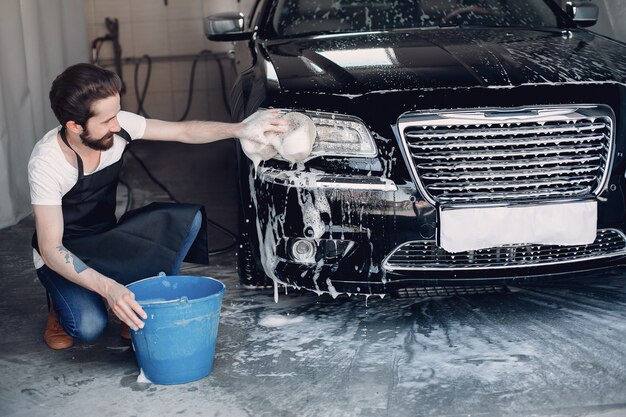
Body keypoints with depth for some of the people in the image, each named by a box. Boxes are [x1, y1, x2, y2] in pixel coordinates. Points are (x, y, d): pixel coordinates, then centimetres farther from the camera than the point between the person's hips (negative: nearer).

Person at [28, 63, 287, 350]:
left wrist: (239, 129, -21)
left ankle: (146, 308, -7)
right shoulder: (46, 163, -30)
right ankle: (62, 305, 6)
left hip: (107, 239, 5)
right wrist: (108, 287, -44)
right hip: (61, 257, -5)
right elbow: (51, 250, -31)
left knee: (189, 218, -16)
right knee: (89, 326, -32)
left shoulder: (118, 126, -16)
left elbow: (184, 132, -6)